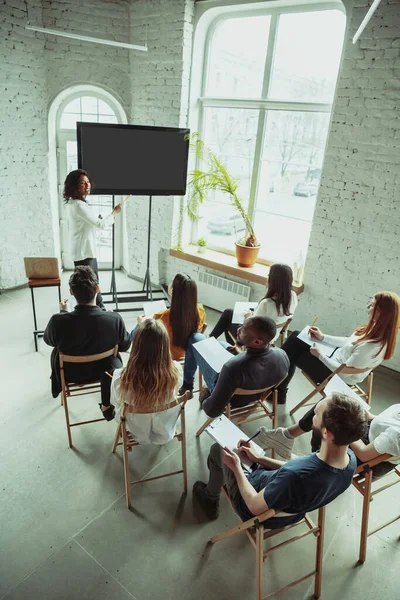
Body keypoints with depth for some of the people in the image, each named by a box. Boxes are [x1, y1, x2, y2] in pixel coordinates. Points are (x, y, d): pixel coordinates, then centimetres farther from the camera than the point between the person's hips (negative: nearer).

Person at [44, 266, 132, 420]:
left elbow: (49, 341, -6)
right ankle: (107, 406, 38)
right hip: (101, 372, 0)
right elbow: (125, 346, -10)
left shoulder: (58, 321, -31)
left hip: (70, 374, 1)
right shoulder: (115, 319, -30)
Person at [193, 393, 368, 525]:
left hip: (253, 507, -6)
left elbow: (255, 506, -28)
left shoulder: (295, 477, -46)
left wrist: (237, 467, -14)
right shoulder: (351, 459, -22)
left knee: (218, 449, 15)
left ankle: (210, 498, 43)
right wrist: (259, 458, 0)